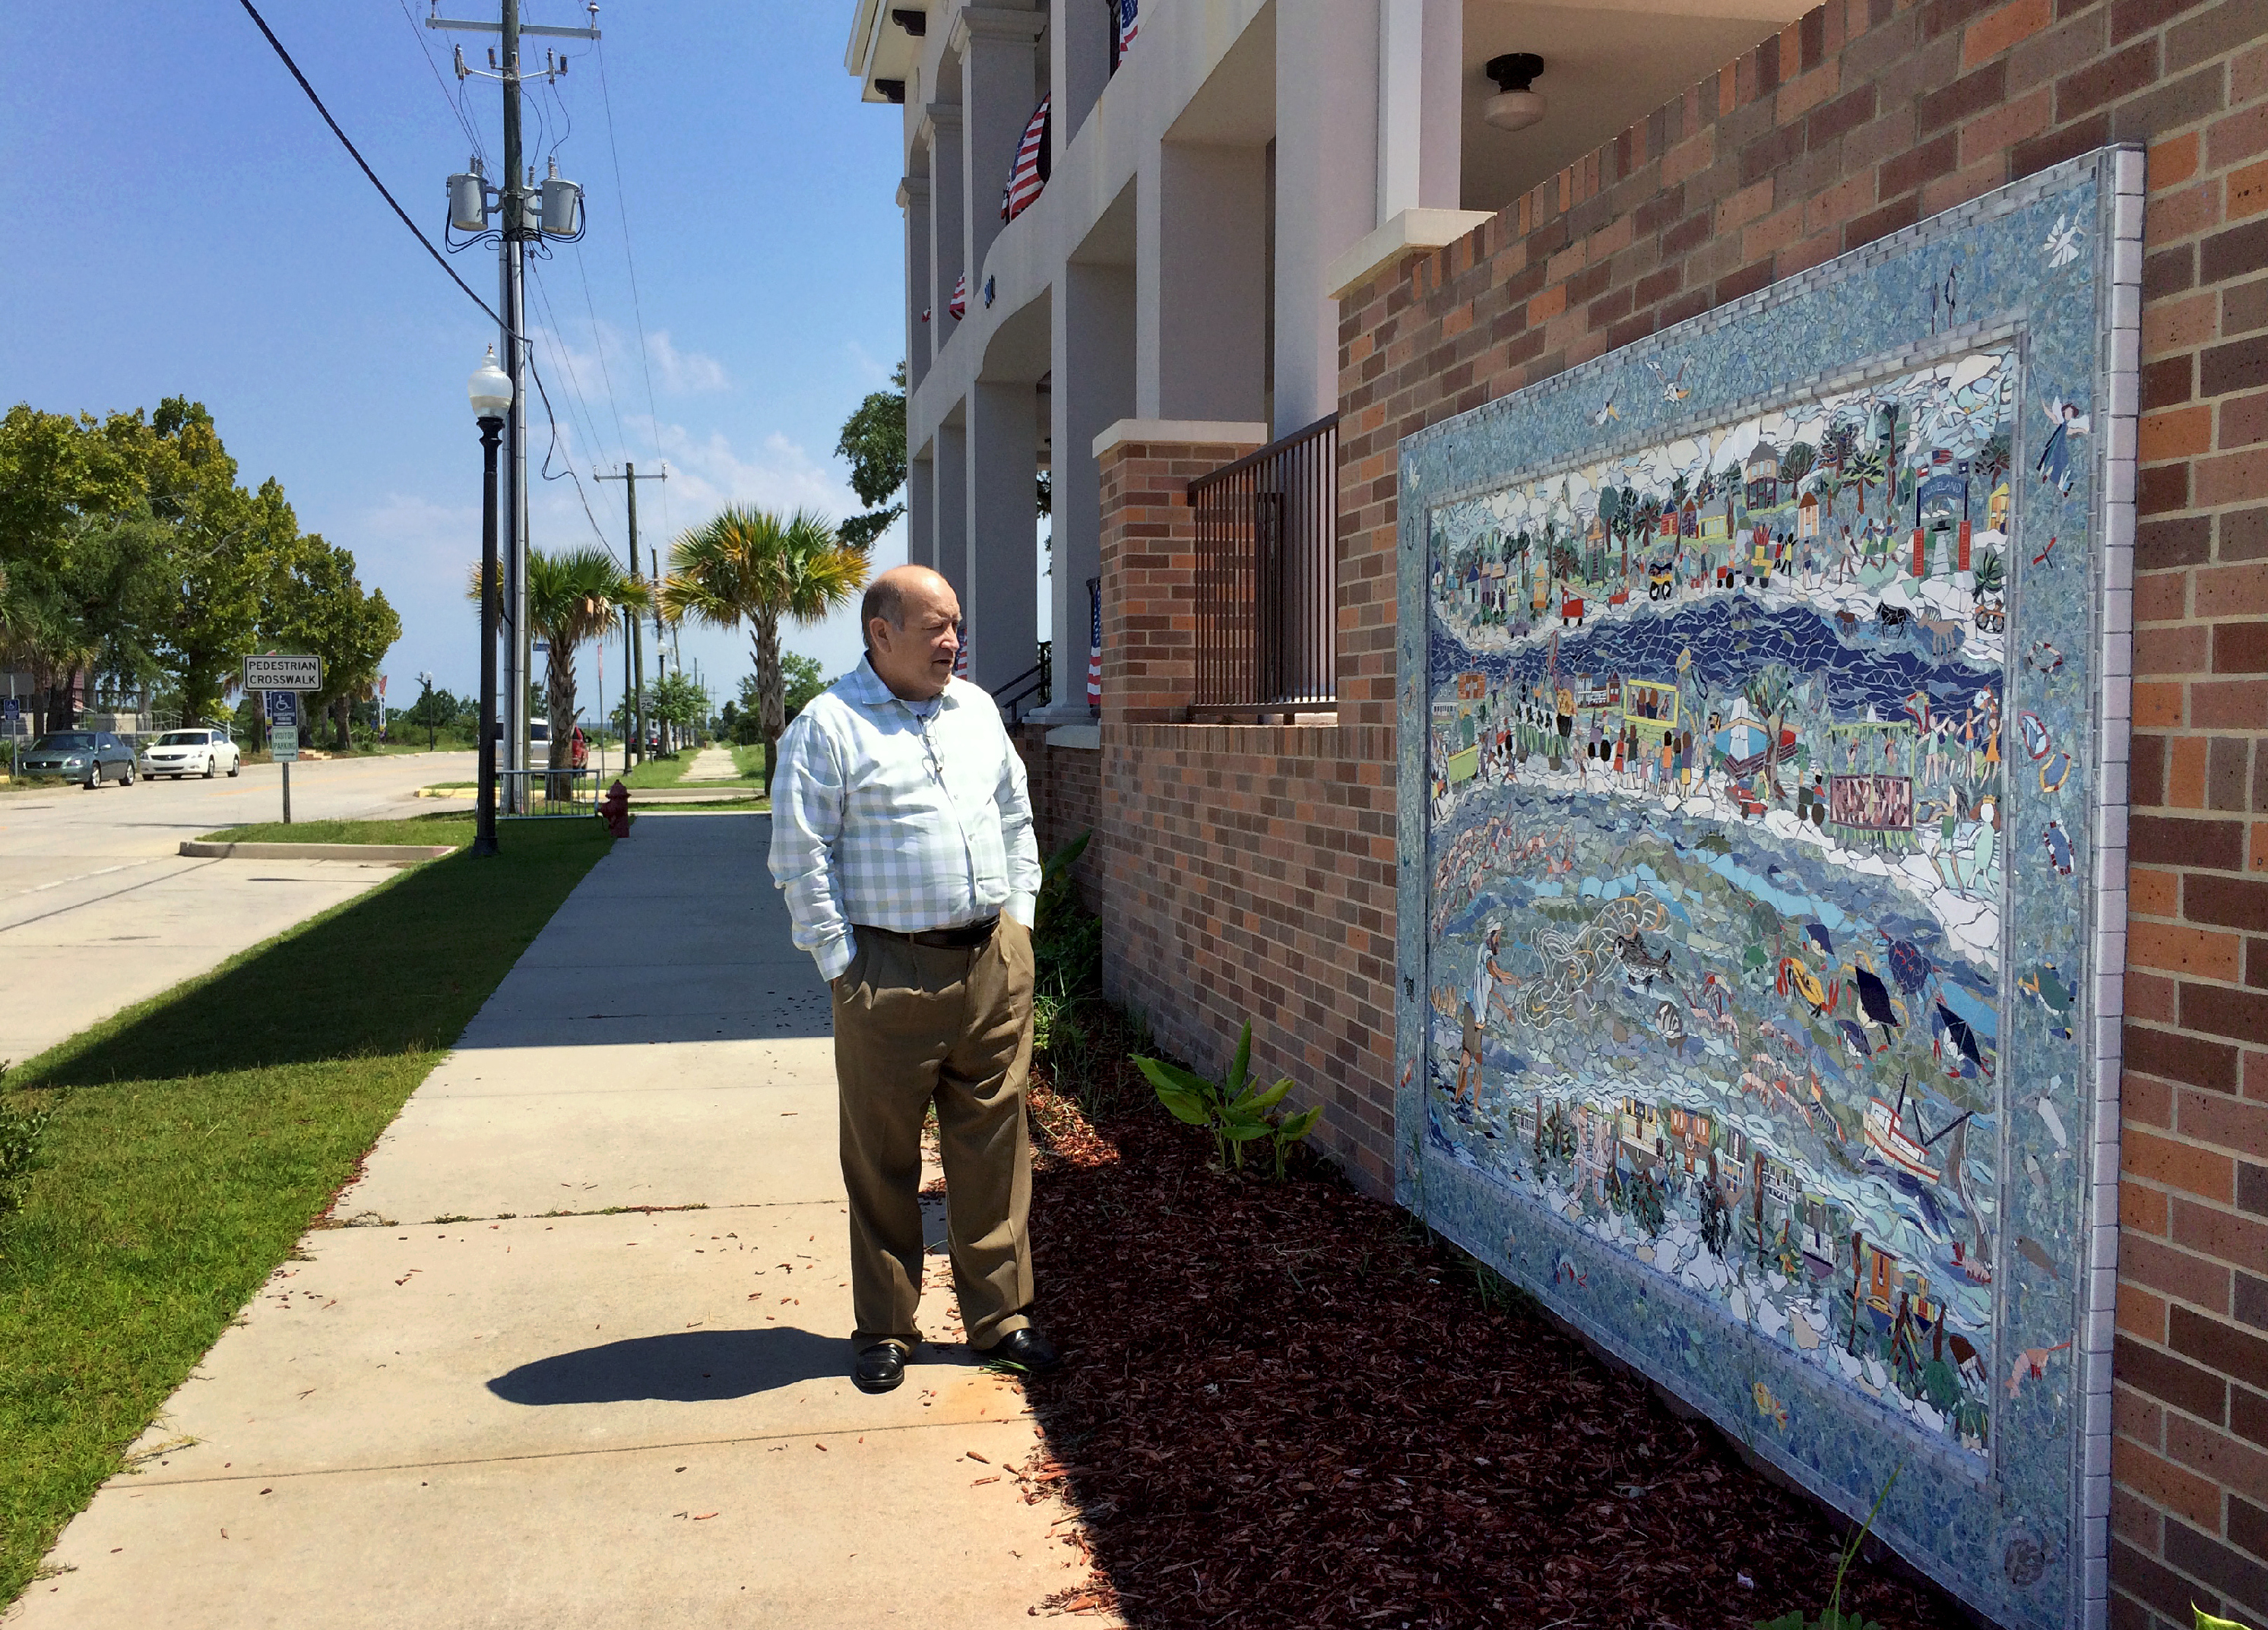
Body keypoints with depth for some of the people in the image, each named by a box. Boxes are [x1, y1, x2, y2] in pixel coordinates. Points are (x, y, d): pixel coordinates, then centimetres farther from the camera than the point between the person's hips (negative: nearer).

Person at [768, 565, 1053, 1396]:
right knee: (883, 1160, 4)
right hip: (892, 972, -5)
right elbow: (801, 857, -7)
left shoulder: (976, 709, 14)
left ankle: (1000, 1316, 21)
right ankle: (884, 1330, 18)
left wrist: (1017, 916, 13)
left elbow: (1017, 818, 22)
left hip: (994, 962, 5)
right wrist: (843, 964, -10)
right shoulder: (827, 727, -5)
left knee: (994, 1147, 9)